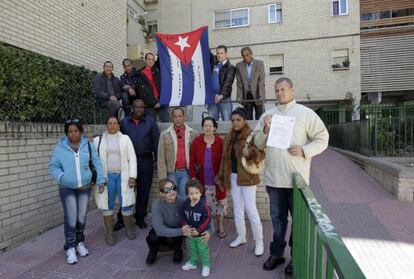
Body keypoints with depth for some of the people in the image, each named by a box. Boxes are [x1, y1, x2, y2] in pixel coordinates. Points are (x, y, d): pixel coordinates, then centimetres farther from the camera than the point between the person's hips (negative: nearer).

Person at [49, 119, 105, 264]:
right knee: (71, 218, -3)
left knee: (82, 217, 12)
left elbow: (97, 162, 0)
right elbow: (53, 166, -1)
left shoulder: (88, 145, -3)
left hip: (85, 187, 2)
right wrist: (61, 177, -18)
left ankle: (80, 243, 33)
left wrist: (100, 180, -4)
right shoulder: (60, 147, -7)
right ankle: (70, 248, 15)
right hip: (67, 188, -2)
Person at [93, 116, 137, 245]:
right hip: (106, 177, 0)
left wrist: (132, 176, -6)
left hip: (123, 176, 0)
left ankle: (129, 229, 25)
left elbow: (132, 158, 1)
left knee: (126, 204, 4)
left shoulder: (125, 139, 5)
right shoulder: (98, 140, 6)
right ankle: (109, 233, 21)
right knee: (108, 205, 8)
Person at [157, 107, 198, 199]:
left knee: (184, 198, -1)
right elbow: (161, 158, 2)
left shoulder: (193, 134, 4)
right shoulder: (165, 134, 5)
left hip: (186, 172, -1)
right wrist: (163, 178, -4)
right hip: (171, 172, 1)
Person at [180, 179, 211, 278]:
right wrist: (184, 225, -11)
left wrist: (198, 230, -23)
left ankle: (206, 265, 32)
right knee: (192, 248, 25)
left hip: (201, 233, -5)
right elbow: (183, 215, 4)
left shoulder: (203, 206, -28)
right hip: (190, 232, 5)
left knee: (203, 250, 11)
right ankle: (192, 262, 46)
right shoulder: (185, 204, -10)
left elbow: (207, 219, -24)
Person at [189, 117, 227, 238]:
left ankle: (220, 226, 32)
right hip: (202, 181, 1)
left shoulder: (220, 142, -7)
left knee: (219, 204, 12)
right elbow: (192, 161, -2)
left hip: (216, 180, -1)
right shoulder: (196, 141, -3)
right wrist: (193, 177, -6)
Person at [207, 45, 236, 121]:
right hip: (212, 98, 4)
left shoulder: (230, 67, 1)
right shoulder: (213, 65, 17)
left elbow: (227, 83, -12)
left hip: (225, 99, -4)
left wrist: (221, 95, -24)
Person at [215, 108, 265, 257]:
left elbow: (262, 154, -14)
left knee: (250, 209, -3)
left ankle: (259, 241, 14)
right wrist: (221, 176, 12)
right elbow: (225, 158, 13)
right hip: (233, 176, 7)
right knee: (237, 208, 16)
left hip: (247, 177, -6)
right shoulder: (228, 137, 9)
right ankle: (241, 236, 32)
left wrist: (252, 153, -34)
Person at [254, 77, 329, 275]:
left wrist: (304, 150, -17)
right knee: (277, 218, 16)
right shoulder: (267, 115, 9)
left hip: (297, 178, -3)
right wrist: (265, 130, -9)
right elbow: (259, 144, 10)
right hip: (274, 177, 3)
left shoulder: (306, 113, -1)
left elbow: (322, 139, -2)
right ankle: (276, 253, 32)